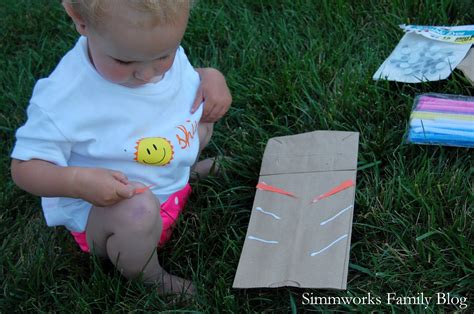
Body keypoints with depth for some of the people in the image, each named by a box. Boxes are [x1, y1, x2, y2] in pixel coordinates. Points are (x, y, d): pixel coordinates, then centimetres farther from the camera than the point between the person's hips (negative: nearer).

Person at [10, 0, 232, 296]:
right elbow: (24, 167, -21)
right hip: (102, 210, -6)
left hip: (173, 181, 6)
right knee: (138, 210, -38)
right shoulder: (63, 97, -32)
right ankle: (147, 278, -5)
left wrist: (211, 77, -15)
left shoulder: (167, 51, -14)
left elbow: (185, 81, 9)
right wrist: (77, 181, -42)